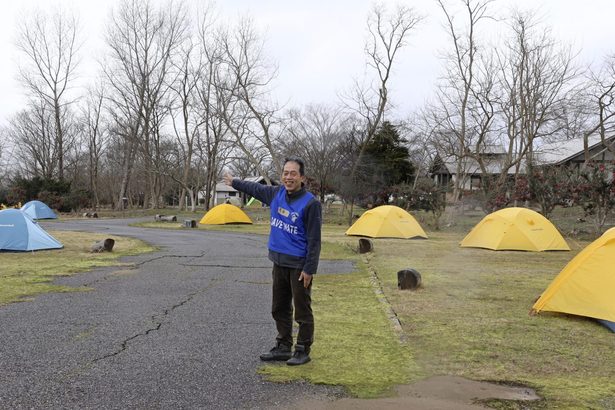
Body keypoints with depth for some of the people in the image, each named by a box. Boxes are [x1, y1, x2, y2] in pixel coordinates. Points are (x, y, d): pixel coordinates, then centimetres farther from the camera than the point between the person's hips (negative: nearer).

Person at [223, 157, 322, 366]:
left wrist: (309, 269, -17)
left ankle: (302, 351, 13)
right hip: (279, 262, 7)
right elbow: (255, 188, 25)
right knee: (279, 309, 15)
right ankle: (283, 347, 27)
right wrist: (234, 182, 39)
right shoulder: (276, 193, 5)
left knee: (302, 311, 2)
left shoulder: (311, 203, -15)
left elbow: (314, 240, -14)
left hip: (299, 266, -7)